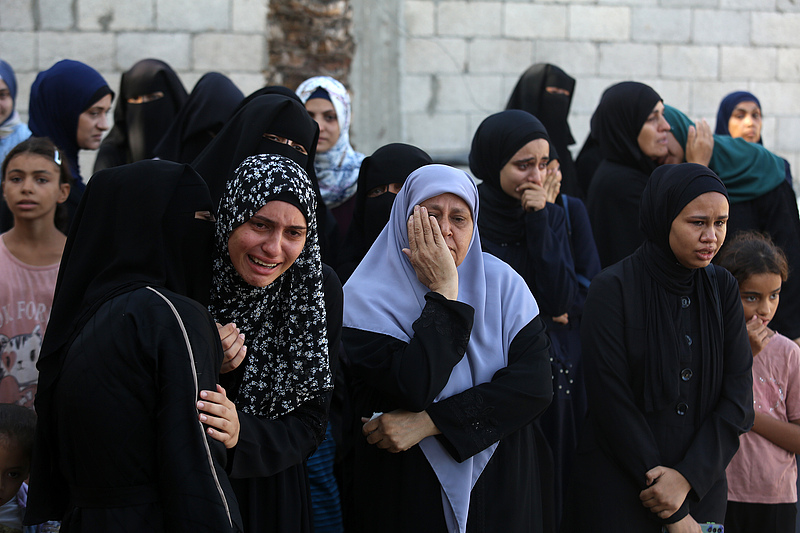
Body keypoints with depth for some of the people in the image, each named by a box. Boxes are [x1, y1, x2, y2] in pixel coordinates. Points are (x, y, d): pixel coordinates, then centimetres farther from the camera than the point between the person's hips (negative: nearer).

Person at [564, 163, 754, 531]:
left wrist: (688, 477, -16)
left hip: (701, 485, 4)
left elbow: (738, 397, -2)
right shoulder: (613, 289, -10)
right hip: (618, 486, -4)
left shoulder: (722, 289, 3)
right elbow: (613, 404, -14)